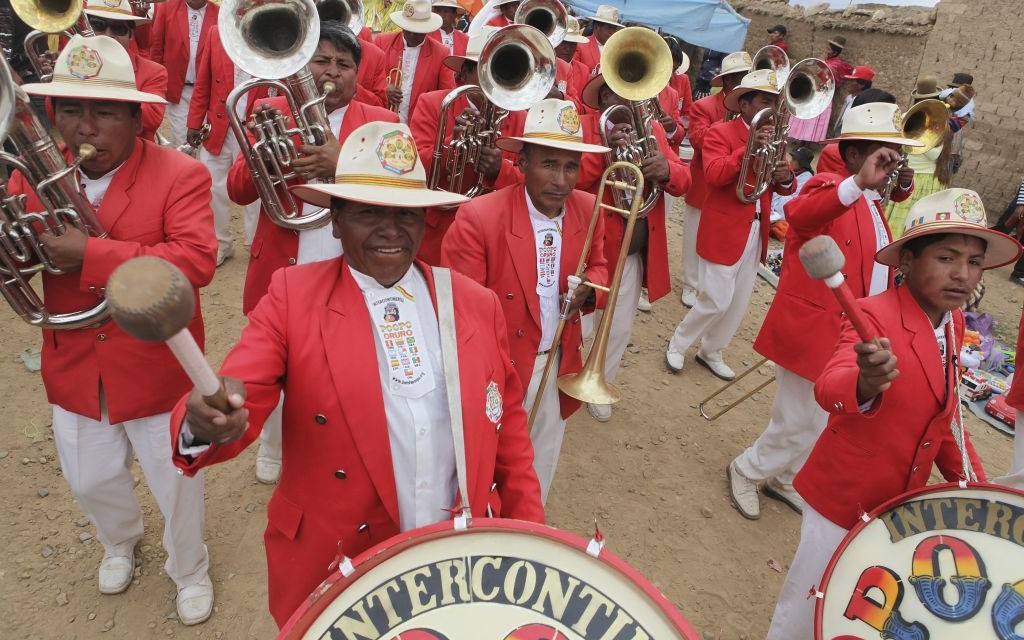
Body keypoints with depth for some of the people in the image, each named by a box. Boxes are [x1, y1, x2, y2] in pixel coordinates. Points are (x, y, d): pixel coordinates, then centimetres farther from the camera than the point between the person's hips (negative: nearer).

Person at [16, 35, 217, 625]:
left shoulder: (180, 175, -17)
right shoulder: (34, 174, -1)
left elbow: (197, 261, -30)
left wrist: (90, 255, -36)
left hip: (156, 371, -4)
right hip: (74, 372, 5)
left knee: (178, 489, 14)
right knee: (91, 483, 25)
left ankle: (189, 571, 44)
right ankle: (121, 540, 59)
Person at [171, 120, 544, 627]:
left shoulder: (478, 304, -3)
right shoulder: (292, 295, -9)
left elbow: (508, 424, 4)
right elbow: (239, 400, -19)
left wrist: (527, 534, 2)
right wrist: (209, 419, -41)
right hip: (333, 570, -1)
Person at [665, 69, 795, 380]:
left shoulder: (772, 136, 13)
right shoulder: (720, 132, -9)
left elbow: (783, 188, 13)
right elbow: (714, 175, -25)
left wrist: (786, 177, -10)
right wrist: (748, 149, -35)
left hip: (756, 233, 7)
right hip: (723, 233, -7)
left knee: (738, 304, 13)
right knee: (716, 302, -3)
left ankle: (711, 352, 32)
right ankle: (677, 345, 20)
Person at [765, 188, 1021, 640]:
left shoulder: (954, 323, 1)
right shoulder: (875, 315, -23)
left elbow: (943, 411, 13)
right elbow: (827, 388, -43)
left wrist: (971, 481, 9)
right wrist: (865, 384, -63)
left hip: (903, 501, 7)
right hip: (844, 498, -7)